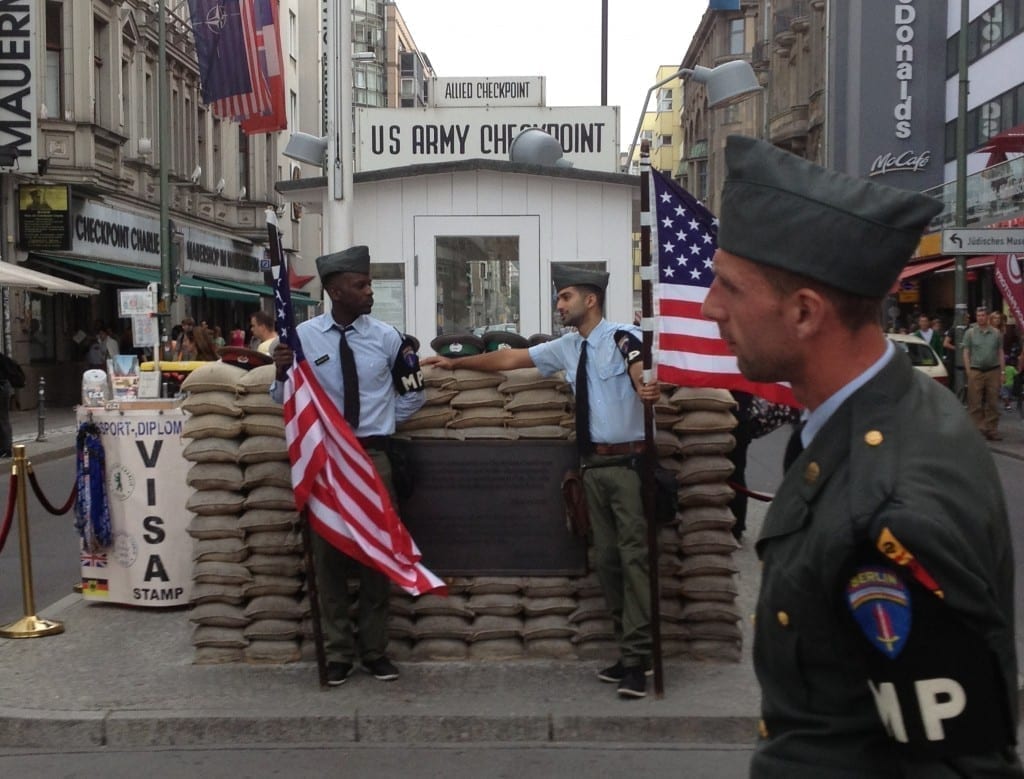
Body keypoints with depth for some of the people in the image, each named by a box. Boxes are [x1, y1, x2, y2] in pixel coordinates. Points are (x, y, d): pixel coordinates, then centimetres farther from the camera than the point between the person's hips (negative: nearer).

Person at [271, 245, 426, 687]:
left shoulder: (386, 337, 1)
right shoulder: (303, 336, -3)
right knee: (329, 556, 5)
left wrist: (382, 423, 7)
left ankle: (375, 649, 20)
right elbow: (285, 401, 3)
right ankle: (338, 653, 17)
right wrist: (281, 373, -16)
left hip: (373, 456, 1)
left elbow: (413, 394, 13)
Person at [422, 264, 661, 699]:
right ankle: (629, 652, 17)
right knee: (606, 558, 9)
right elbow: (510, 359, 21)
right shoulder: (567, 348, 14)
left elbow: (644, 386, -23)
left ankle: (637, 661, -6)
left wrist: (650, 394, -46)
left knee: (633, 556, -7)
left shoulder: (623, 339, -9)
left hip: (627, 461, -8)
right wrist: (457, 362, 24)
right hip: (593, 463, 8)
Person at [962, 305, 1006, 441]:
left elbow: (1000, 353, 12)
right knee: (975, 404, -3)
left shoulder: (996, 333, 10)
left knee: (992, 403, 4)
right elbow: (966, 353, 3)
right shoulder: (970, 333, 5)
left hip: (993, 371, 2)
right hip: (976, 371, -2)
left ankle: (991, 430, 9)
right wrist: (968, 372, -6)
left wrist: (1002, 372, 6)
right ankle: (977, 430, 0)